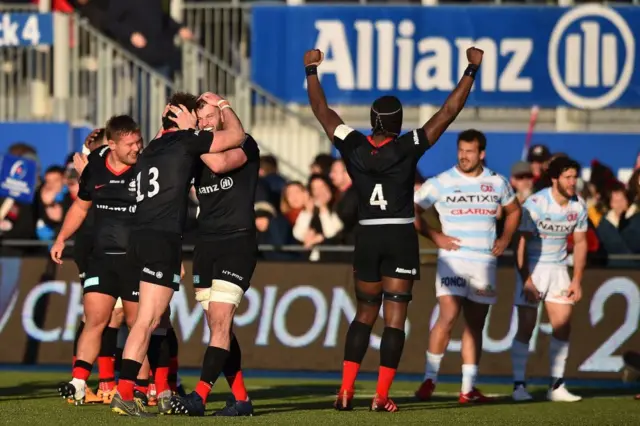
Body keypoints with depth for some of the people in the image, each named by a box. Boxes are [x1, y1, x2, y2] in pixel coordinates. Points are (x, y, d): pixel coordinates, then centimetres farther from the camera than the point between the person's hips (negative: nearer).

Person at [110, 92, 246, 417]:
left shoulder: (154, 148, 19)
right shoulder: (185, 141, -3)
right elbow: (237, 135, 2)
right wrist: (222, 104, 17)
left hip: (140, 236, 9)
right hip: (162, 240, -9)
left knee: (159, 320, 15)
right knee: (148, 320, -11)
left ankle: (164, 393, 18)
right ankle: (123, 395, -17)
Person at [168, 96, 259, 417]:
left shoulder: (245, 145, -3)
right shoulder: (197, 153, 15)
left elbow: (219, 163, -21)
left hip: (237, 242, -7)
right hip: (206, 243, 7)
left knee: (219, 322, -14)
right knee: (219, 328, 5)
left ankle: (199, 397, -21)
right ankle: (240, 399, 10)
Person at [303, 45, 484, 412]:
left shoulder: (354, 147, -3)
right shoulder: (408, 148, -10)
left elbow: (323, 111, 9)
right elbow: (448, 113, -8)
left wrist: (312, 70, 21)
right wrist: (472, 70, -2)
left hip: (367, 237, 3)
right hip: (401, 238, -3)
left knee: (365, 313, 14)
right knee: (395, 317, 0)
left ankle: (347, 389, 3)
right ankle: (382, 396, -6)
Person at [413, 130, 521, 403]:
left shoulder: (497, 183, 8)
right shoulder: (440, 183, -2)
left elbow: (513, 211, 24)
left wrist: (505, 239, 9)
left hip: (485, 263, 4)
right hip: (453, 259, -4)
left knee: (475, 326, 5)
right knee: (448, 317, -18)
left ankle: (468, 389, 9)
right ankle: (430, 379, -9)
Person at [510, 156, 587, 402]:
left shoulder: (579, 207, -2)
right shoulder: (535, 204, -17)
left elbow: (580, 243, 9)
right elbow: (522, 243, -16)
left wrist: (577, 280, 4)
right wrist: (526, 280, -21)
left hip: (558, 268, 5)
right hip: (532, 267, -5)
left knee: (563, 326, -2)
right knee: (526, 327, -7)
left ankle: (557, 386, 4)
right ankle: (519, 385, -1)